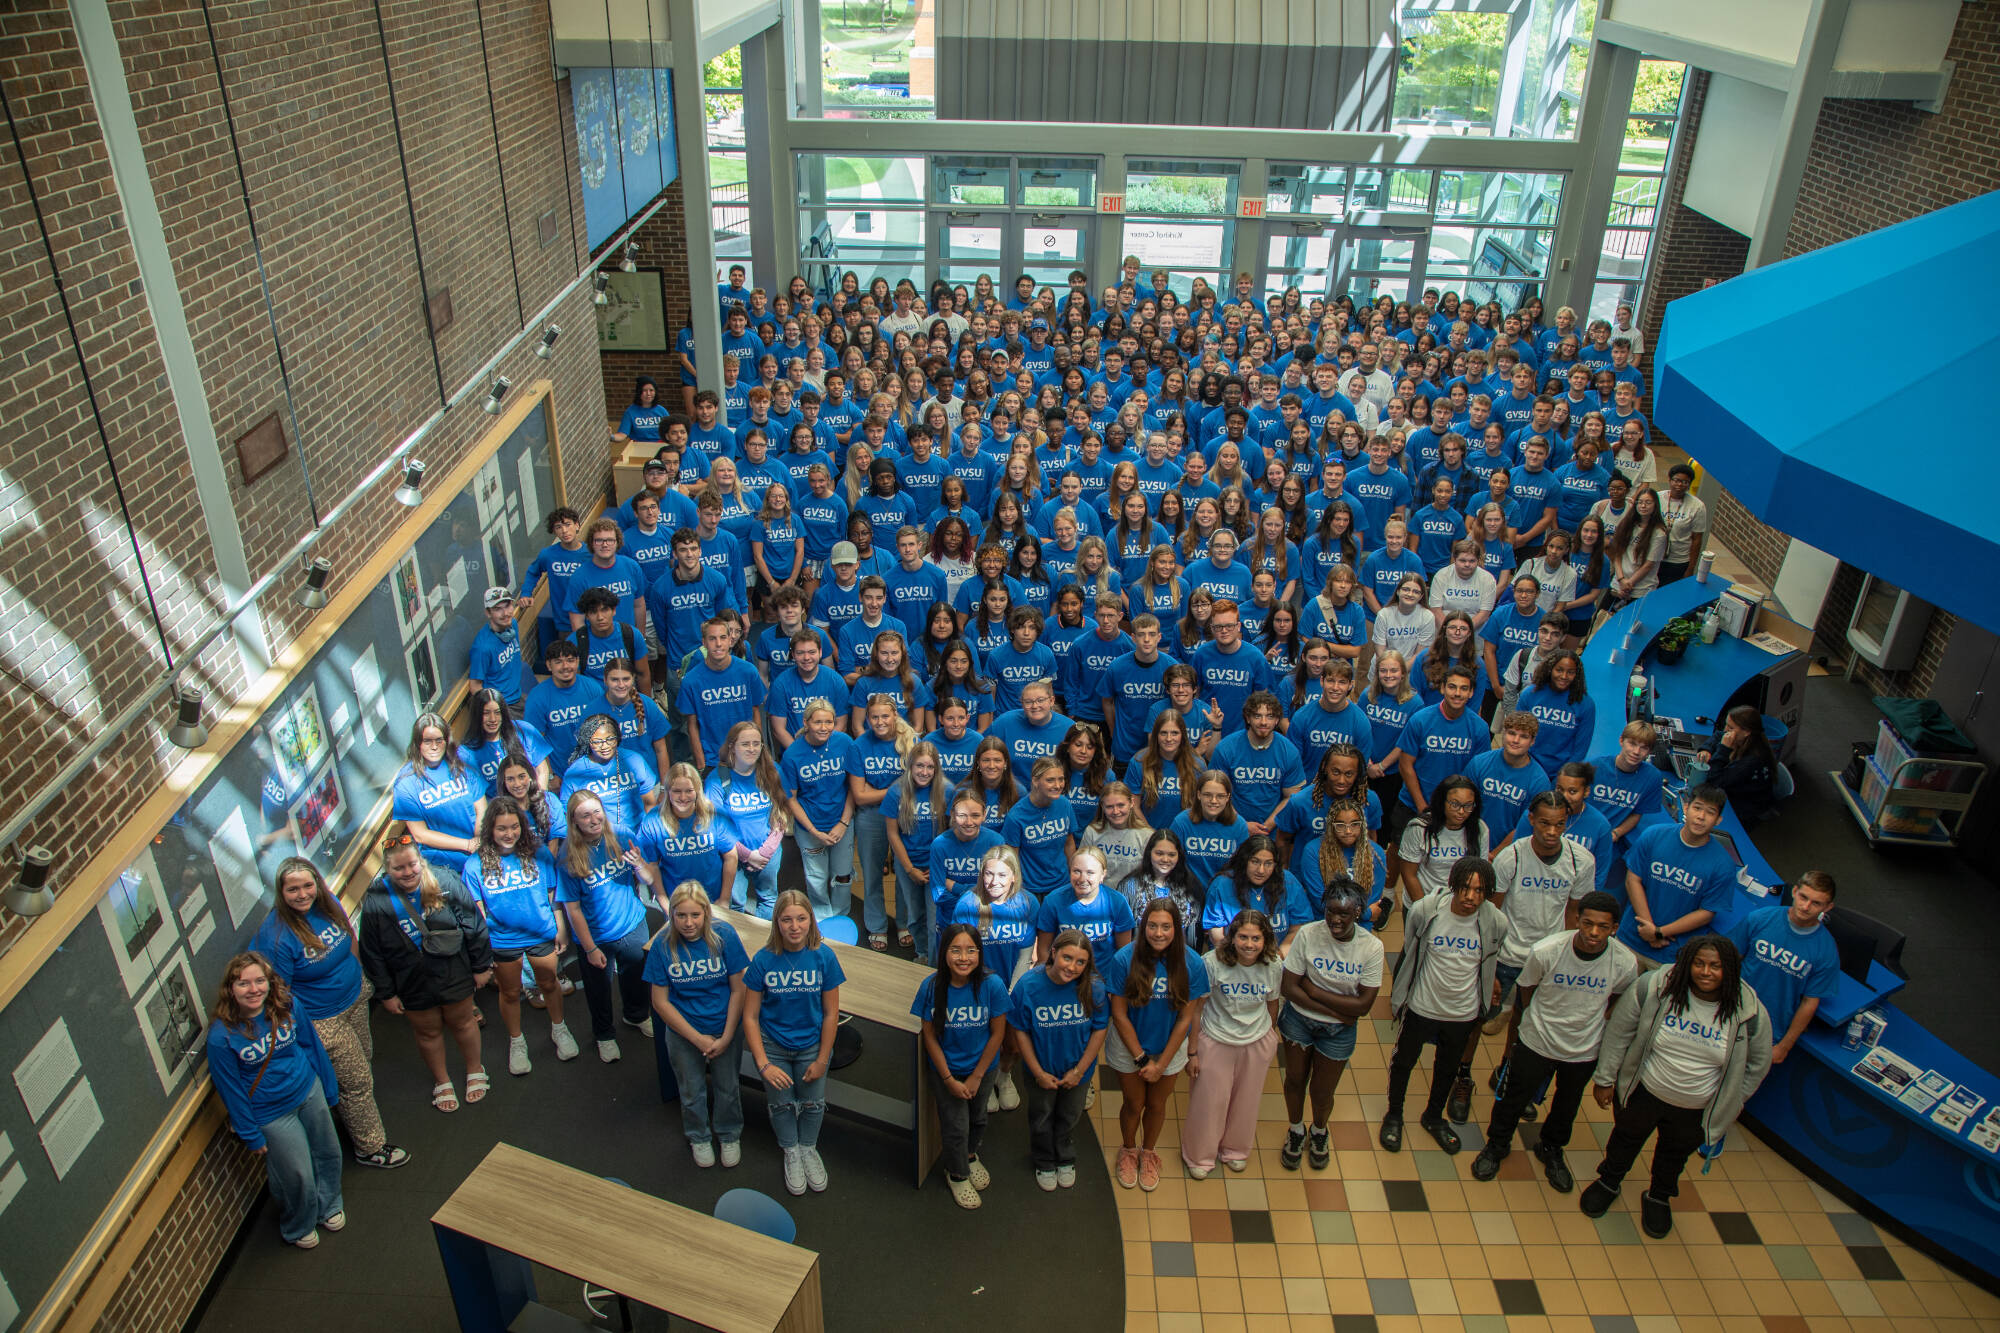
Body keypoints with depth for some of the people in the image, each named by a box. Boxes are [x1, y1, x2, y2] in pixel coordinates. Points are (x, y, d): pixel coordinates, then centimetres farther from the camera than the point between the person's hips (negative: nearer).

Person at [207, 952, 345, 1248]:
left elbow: (311, 1044, 2)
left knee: (327, 1153, 22)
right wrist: (251, 1134, -7)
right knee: (297, 1175, 10)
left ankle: (328, 1207, 53)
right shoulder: (222, 1036, -25)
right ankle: (298, 1229, 43)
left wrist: (330, 1088, 11)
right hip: (272, 1115, -4)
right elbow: (231, 1090, -13)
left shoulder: (286, 1006, -13)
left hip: (309, 1092, 4)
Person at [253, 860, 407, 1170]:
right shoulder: (276, 935, -30)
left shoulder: (327, 903, -10)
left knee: (364, 1060, 26)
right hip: (323, 1022, -7)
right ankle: (370, 1147, 27)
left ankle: (361, 1112, 53)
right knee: (356, 1082, 6)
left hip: (355, 998, 7)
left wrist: (358, 976, 18)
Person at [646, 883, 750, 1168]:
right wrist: (698, 1038, -14)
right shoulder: (663, 945, -18)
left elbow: (738, 990, -12)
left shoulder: (724, 935, -19)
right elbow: (660, 1002, -12)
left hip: (725, 1028, 0)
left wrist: (726, 1037, -13)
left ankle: (729, 1135, 45)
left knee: (728, 1088, 17)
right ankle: (699, 1138, 47)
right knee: (692, 1092, 18)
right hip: (683, 1032, 0)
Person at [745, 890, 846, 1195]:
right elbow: (750, 1016, -12)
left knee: (813, 1102, 10)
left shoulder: (823, 956, -17)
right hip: (772, 1044, 0)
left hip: (812, 1043, 1)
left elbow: (831, 1013, -9)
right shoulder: (764, 959, -18)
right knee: (781, 1102, 11)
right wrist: (763, 1064, -15)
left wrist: (822, 1060, -6)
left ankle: (809, 1148, 41)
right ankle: (791, 1152, 41)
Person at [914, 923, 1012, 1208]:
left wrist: (976, 1077, -10)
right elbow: (930, 1036, -12)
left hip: (981, 1066, 1)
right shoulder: (932, 986, -22)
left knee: (977, 1117, 22)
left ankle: (970, 1155, 54)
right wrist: (949, 1080, -12)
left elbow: (998, 1033, -14)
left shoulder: (992, 985, -24)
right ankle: (956, 1174, 37)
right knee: (955, 1125, 6)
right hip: (946, 1068, -1)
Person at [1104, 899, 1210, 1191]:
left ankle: (1148, 1153, 46)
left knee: (1157, 1105, 19)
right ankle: (1128, 1151, 45)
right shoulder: (1124, 959, -23)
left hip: (1169, 1048, 1)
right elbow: (1119, 1015, -16)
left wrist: (1161, 1062, -11)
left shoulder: (1191, 963, -19)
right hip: (1129, 1048, -1)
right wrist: (1141, 1058, -14)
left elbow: (1185, 1018, -12)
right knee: (1134, 1104, 16)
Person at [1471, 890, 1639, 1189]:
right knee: (1515, 1097, 15)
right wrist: (1537, 1021, 4)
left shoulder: (1625, 963, -24)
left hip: (1584, 1049, 2)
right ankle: (1497, 1144, 43)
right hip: (1537, 1041, -2)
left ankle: (1551, 1148, 53)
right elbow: (1526, 988, -6)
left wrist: (1596, 1022, 1)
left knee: (1568, 1105, 25)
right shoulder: (1546, 951, -29)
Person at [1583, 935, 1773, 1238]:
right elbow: (1619, 1032, -12)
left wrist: (1728, 1105, 1)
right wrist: (1605, 1078, -7)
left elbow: (1757, 1065, -3)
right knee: (1626, 1139, 24)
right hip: (1642, 1093, -1)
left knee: (1675, 1155, 26)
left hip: (1694, 1111, 1)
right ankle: (1608, 1183, 52)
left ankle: (1659, 1198, 55)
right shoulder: (1654, 987, -24)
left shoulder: (1750, 1013, -20)